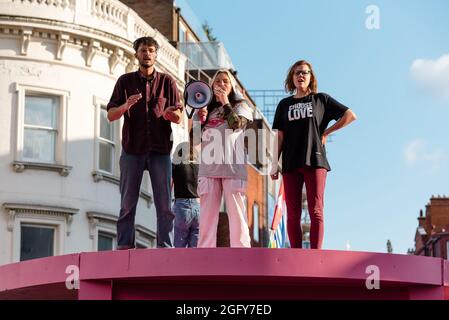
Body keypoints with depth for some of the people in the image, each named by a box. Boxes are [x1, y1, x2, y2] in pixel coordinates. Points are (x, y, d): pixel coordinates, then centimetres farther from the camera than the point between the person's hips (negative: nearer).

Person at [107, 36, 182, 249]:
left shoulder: (167, 82, 10)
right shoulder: (125, 81, 11)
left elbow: (179, 118, 8)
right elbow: (111, 115, 5)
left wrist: (170, 113, -16)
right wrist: (125, 106, -16)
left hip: (160, 150, 0)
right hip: (132, 149, 0)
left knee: (164, 203, -3)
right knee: (128, 203, -1)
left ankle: (165, 246, -2)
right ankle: (124, 246, 1)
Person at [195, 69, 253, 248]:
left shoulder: (240, 106, 15)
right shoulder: (208, 109, 23)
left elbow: (236, 123, -7)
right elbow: (197, 138, 17)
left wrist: (225, 102, 0)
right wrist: (200, 119, 2)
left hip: (232, 165, -3)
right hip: (209, 165, 3)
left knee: (236, 211, -9)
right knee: (207, 213, -3)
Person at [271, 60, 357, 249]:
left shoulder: (321, 99, 11)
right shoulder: (284, 104, 17)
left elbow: (350, 116, 8)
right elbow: (279, 136, 12)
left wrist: (326, 133, 4)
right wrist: (274, 164, 4)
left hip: (314, 161, -2)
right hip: (290, 164, 2)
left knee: (316, 211, -9)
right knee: (292, 214, -2)